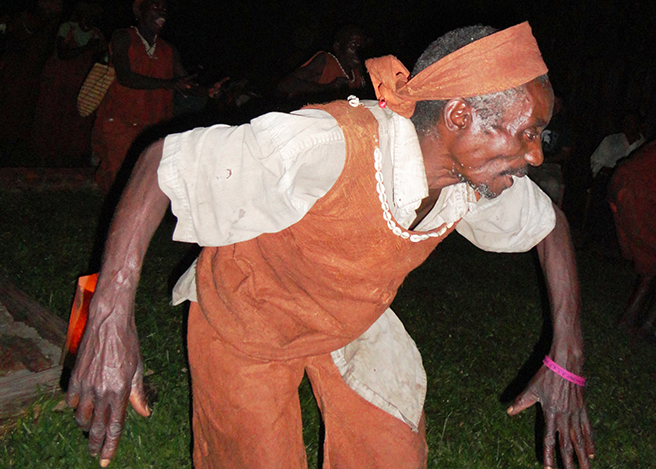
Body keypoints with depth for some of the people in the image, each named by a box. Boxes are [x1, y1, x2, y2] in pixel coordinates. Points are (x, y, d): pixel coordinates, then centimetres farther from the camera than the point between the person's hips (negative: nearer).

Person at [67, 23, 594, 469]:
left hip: (350, 322, 5)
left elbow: (551, 225, 2)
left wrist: (566, 365, -3)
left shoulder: (481, 181, -19)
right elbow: (162, 160, -33)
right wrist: (111, 323, -39)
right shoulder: (325, 146, -41)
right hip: (245, 317, -5)